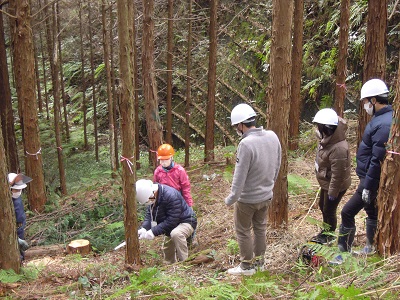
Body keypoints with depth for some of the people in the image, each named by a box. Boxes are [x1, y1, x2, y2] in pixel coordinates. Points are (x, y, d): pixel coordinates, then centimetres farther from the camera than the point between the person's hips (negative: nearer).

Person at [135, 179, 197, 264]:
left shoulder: (171, 196, -35)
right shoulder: (152, 197, -8)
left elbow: (171, 221, -35)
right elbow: (149, 215, -6)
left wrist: (154, 231, -34)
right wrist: (143, 229, -25)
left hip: (186, 222, -9)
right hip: (172, 226, 9)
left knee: (176, 234, -38)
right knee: (167, 249, 21)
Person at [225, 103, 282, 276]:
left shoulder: (246, 144, -29)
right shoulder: (273, 137, -7)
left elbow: (240, 176, -25)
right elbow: (277, 166, 4)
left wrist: (231, 199, -14)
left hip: (247, 198, -7)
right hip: (266, 195, 7)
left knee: (243, 231, 13)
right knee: (260, 228, 23)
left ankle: (247, 266, 27)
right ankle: (259, 262, 39)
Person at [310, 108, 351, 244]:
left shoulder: (338, 148, -35)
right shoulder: (328, 139, -5)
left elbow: (337, 174, -29)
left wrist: (332, 192, -20)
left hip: (335, 185, -9)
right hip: (326, 182, 9)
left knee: (329, 210, 10)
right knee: (322, 206, 24)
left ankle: (330, 236, 35)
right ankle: (325, 231, 47)